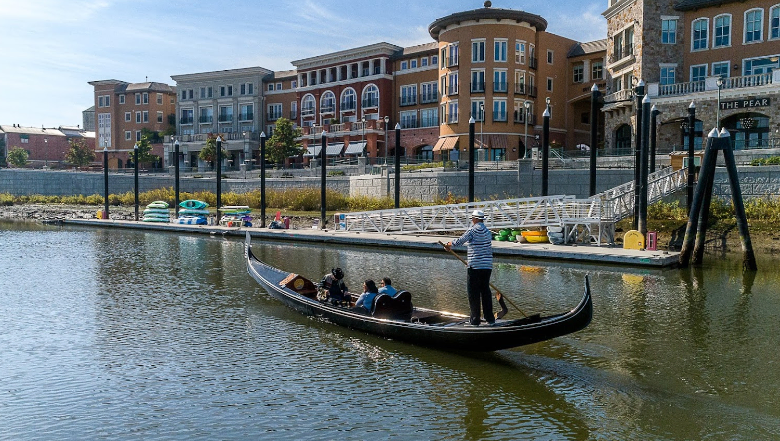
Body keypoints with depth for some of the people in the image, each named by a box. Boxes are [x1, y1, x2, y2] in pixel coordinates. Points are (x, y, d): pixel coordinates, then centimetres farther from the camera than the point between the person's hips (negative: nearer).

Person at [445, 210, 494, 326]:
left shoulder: (473, 230, -10)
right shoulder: (488, 232, 14)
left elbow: (461, 240, -14)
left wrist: (450, 245, 4)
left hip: (475, 266, -7)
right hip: (488, 266, 7)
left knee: (473, 293, 1)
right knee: (485, 291, 13)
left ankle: (475, 319, 3)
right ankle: (489, 318, 14)